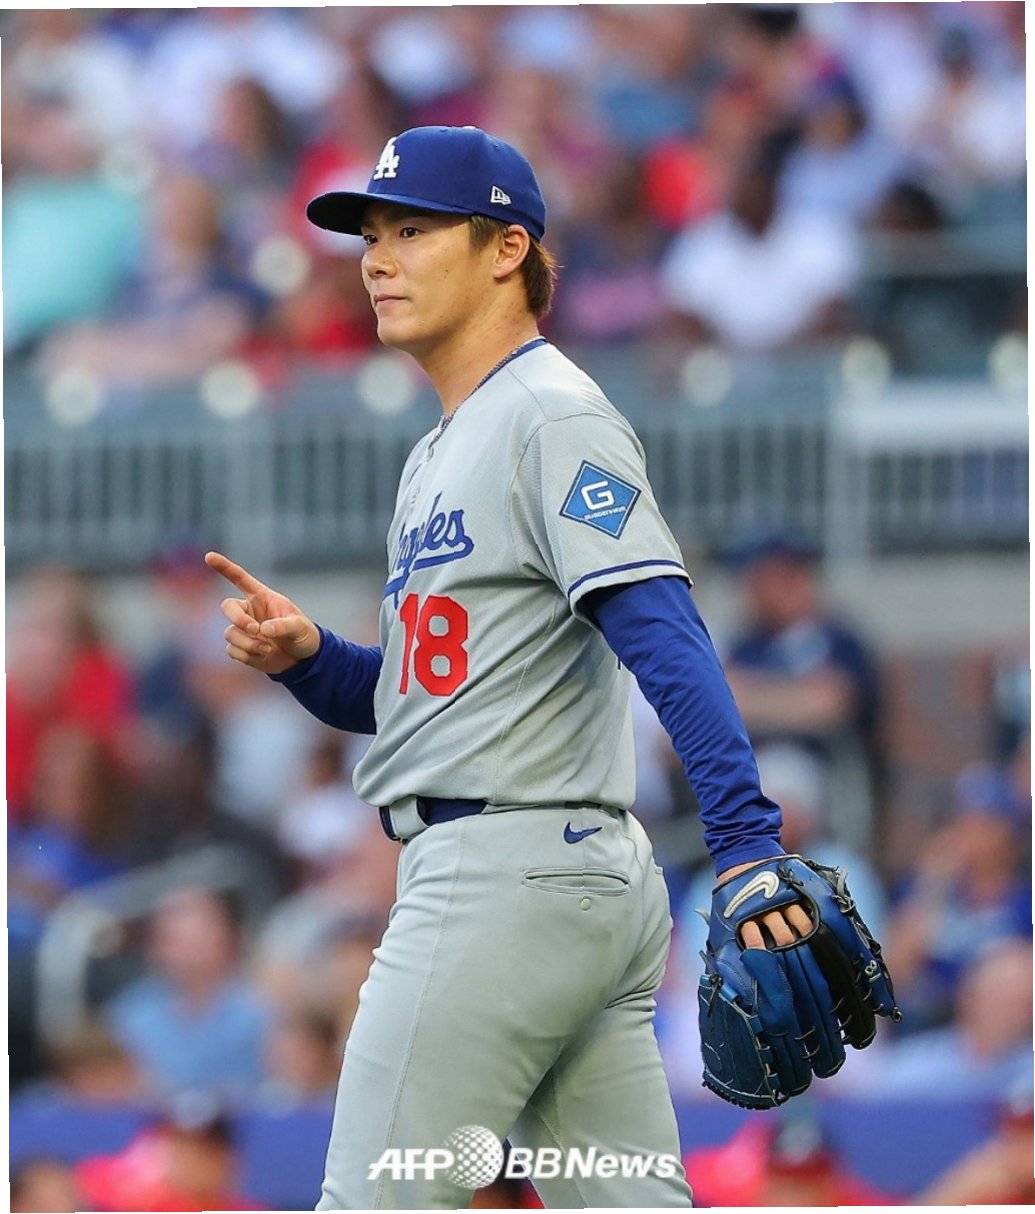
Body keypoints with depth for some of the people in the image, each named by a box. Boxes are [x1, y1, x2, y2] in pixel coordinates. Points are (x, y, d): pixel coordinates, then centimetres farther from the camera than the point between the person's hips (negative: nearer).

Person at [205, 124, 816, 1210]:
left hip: (512, 872, -10)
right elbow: (421, 693, 26)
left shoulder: (553, 415, -8)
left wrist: (746, 842, -32)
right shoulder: (439, 456, 23)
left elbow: (665, 636, -21)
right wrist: (302, 656, 4)